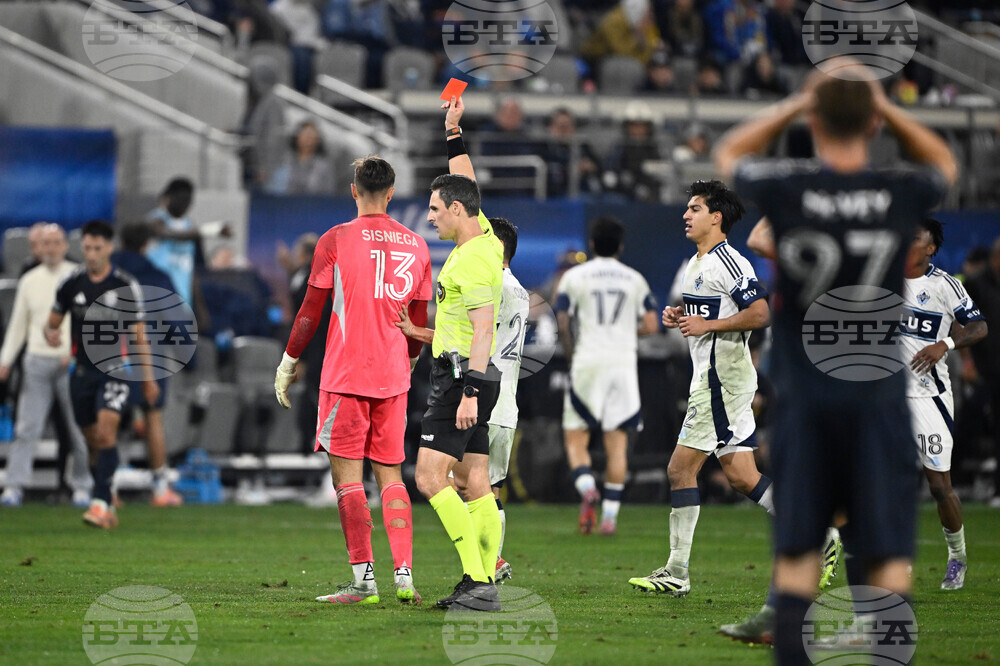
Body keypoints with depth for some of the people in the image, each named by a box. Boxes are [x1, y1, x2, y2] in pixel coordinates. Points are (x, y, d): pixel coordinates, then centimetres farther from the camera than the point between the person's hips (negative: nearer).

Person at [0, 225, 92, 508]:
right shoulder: (29, 281, 11)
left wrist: (74, 352, -14)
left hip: (71, 362, -2)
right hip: (37, 362, 2)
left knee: (78, 429, 0)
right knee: (27, 427, -5)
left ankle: (81, 486, 9)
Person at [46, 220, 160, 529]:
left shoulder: (126, 286, -3)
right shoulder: (71, 283, 3)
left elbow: (139, 335, 4)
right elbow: (52, 323, 12)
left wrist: (148, 378, 4)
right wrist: (50, 333, -12)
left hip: (114, 370, -3)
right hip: (82, 371, 3)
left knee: (106, 431, -20)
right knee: (93, 441, 7)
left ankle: (101, 502, -23)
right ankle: (109, 509, 21)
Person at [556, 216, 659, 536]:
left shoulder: (574, 277, 2)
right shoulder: (635, 279, 9)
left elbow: (563, 325, -4)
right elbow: (651, 326, 3)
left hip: (587, 363, -2)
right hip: (624, 363, 2)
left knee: (576, 440, 4)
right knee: (617, 443, 5)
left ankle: (587, 488, -24)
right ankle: (610, 514, -1)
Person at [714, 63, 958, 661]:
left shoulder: (787, 189, -9)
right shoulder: (901, 195, -7)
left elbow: (728, 152, 14)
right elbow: (945, 163, 19)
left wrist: (796, 104, 10)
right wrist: (885, 107, 11)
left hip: (804, 394, 0)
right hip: (879, 393, 0)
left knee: (796, 555, 6)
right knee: (890, 556, 1)